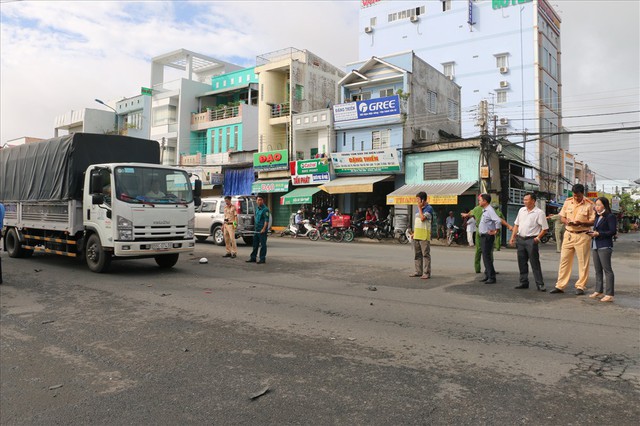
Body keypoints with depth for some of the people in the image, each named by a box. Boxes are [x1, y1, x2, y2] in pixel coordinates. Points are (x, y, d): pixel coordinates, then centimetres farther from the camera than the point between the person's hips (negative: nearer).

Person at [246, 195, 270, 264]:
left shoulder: (265, 209, -12)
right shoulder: (257, 208, 14)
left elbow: (266, 220, -17)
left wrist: (264, 229, -23)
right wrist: (255, 227, 19)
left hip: (262, 230, -8)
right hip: (256, 229, 9)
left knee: (263, 245, -1)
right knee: (255, 244, 14)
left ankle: (262, 259, 5)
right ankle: (253, 257, 22)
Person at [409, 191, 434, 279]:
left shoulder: (429, 208, -7)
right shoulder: (419, 209, 18)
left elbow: (422, 218, -20)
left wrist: (420, 208, -11)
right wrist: (414, 232, 17)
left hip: (424, 235, -8)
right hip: (416, 235, 8)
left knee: (426, 254, -6)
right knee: (417, 254, 11)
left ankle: (426, 273, -4)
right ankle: (418, 271, 18)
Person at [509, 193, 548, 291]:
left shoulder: (539, 213, -5)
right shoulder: (521, 210, 12)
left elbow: (545, 228, -6)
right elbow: (516, 225, 16)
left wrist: (538, 238, -13)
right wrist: (513, 237, 10)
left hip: (531, 240, -6)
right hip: (520, 239, 6)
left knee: (535, 263, -4)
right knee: (522, 263, 10)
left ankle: (540, 284, 2)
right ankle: (524, 282, 20)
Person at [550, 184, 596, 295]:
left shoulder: (589, 205, -5)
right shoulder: (567, 202, 6)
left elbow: (593, 221, -6)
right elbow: (562, 217, 12)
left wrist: (581, 223, -22)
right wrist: (566, 221, -10)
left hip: (582, 235, -4)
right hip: (568, 235, 4)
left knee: (583, 262, 3)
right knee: (564, 260, 5)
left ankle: (580, 286, 12)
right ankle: (560, 286, 11)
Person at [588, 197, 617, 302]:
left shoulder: (610, 216, -7)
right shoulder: (597, 217, 17)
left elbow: (613, 231, -14)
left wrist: (598, 233, -17)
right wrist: (592, 232, 2)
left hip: (605, 246, -8)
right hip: (595, 246, 8)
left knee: (607, 270, -7)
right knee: (598, 270, 13)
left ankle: (609, 295, -5)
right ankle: (598, 291, 21)